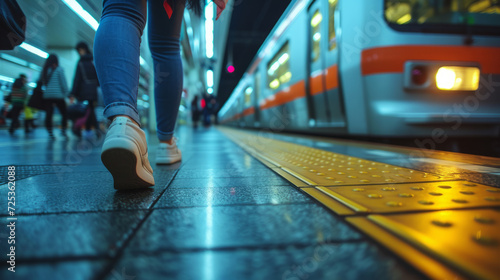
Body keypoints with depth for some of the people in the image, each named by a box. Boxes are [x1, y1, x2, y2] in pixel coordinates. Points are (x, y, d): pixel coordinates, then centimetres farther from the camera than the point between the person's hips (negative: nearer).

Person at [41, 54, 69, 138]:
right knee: (64, 113, 4)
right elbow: (63, 82, -5)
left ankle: (50, 132, 1)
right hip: (58, 95, -5)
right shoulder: (59, 69, -3)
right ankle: (63, 131, -4)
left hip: (47, 95, 5)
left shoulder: (45, 70, 11)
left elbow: (43, 82, 15)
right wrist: (65, 93, 4)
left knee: (49, 114, 2)